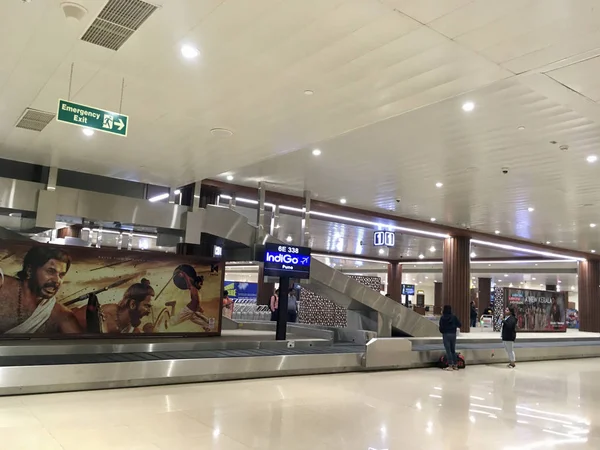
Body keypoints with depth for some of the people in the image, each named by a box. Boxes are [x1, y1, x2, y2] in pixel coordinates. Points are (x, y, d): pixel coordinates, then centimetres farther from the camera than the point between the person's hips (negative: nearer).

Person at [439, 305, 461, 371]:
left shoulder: (442, 318, -10)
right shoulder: (454, 317, -3)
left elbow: (441, 327, -8)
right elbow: (459, 325, -2)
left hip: (446, 335, -3)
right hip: (453, 334, 3)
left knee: (448, 350, 1)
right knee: (453, 350, 14)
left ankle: (450, 365, -1)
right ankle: (455, 365, 16)